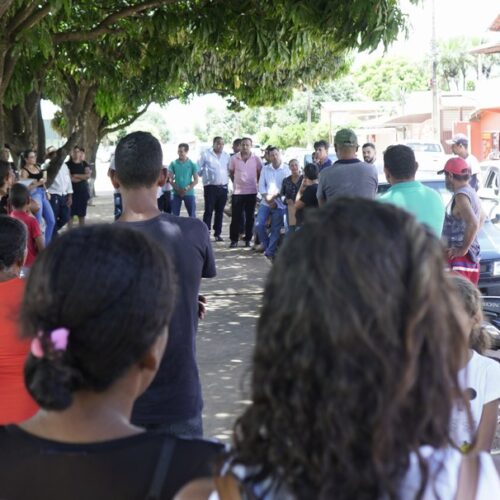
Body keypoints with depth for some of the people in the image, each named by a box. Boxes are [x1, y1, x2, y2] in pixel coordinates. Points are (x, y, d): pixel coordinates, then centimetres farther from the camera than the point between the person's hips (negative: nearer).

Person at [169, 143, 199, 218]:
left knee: (192, 215, 4)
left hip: (189, 194, -1)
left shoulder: (192, 164, -2)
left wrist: (186, 189, -14)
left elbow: (196, 180, -2)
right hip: (176, 193, 1)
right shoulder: (173, 163, 1)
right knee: (174, 215, 3)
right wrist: (177, 189, -12)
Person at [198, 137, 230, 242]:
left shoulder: (226, 155, 10)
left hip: (223, 187, 5)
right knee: (208, 211, -7)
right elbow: (198, 168, 0)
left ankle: (217, 233, 16)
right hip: (210, 187, -5)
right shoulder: (206, 154, -3)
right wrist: (205, 176, 3)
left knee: (220, 211, 9)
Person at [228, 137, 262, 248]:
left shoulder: (256, 159, -2)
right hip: (237, 192, 0)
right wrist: (237, 182, 11)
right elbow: (231, 173, 11)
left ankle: (248, 239, 15)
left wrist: (255, 182, 8)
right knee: (236, 217, 0)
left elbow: (260, 173, 10)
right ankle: (234, 240, 7)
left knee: (250, 217, 6)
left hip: (251, 192, 1)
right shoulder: (234, 158, -2)